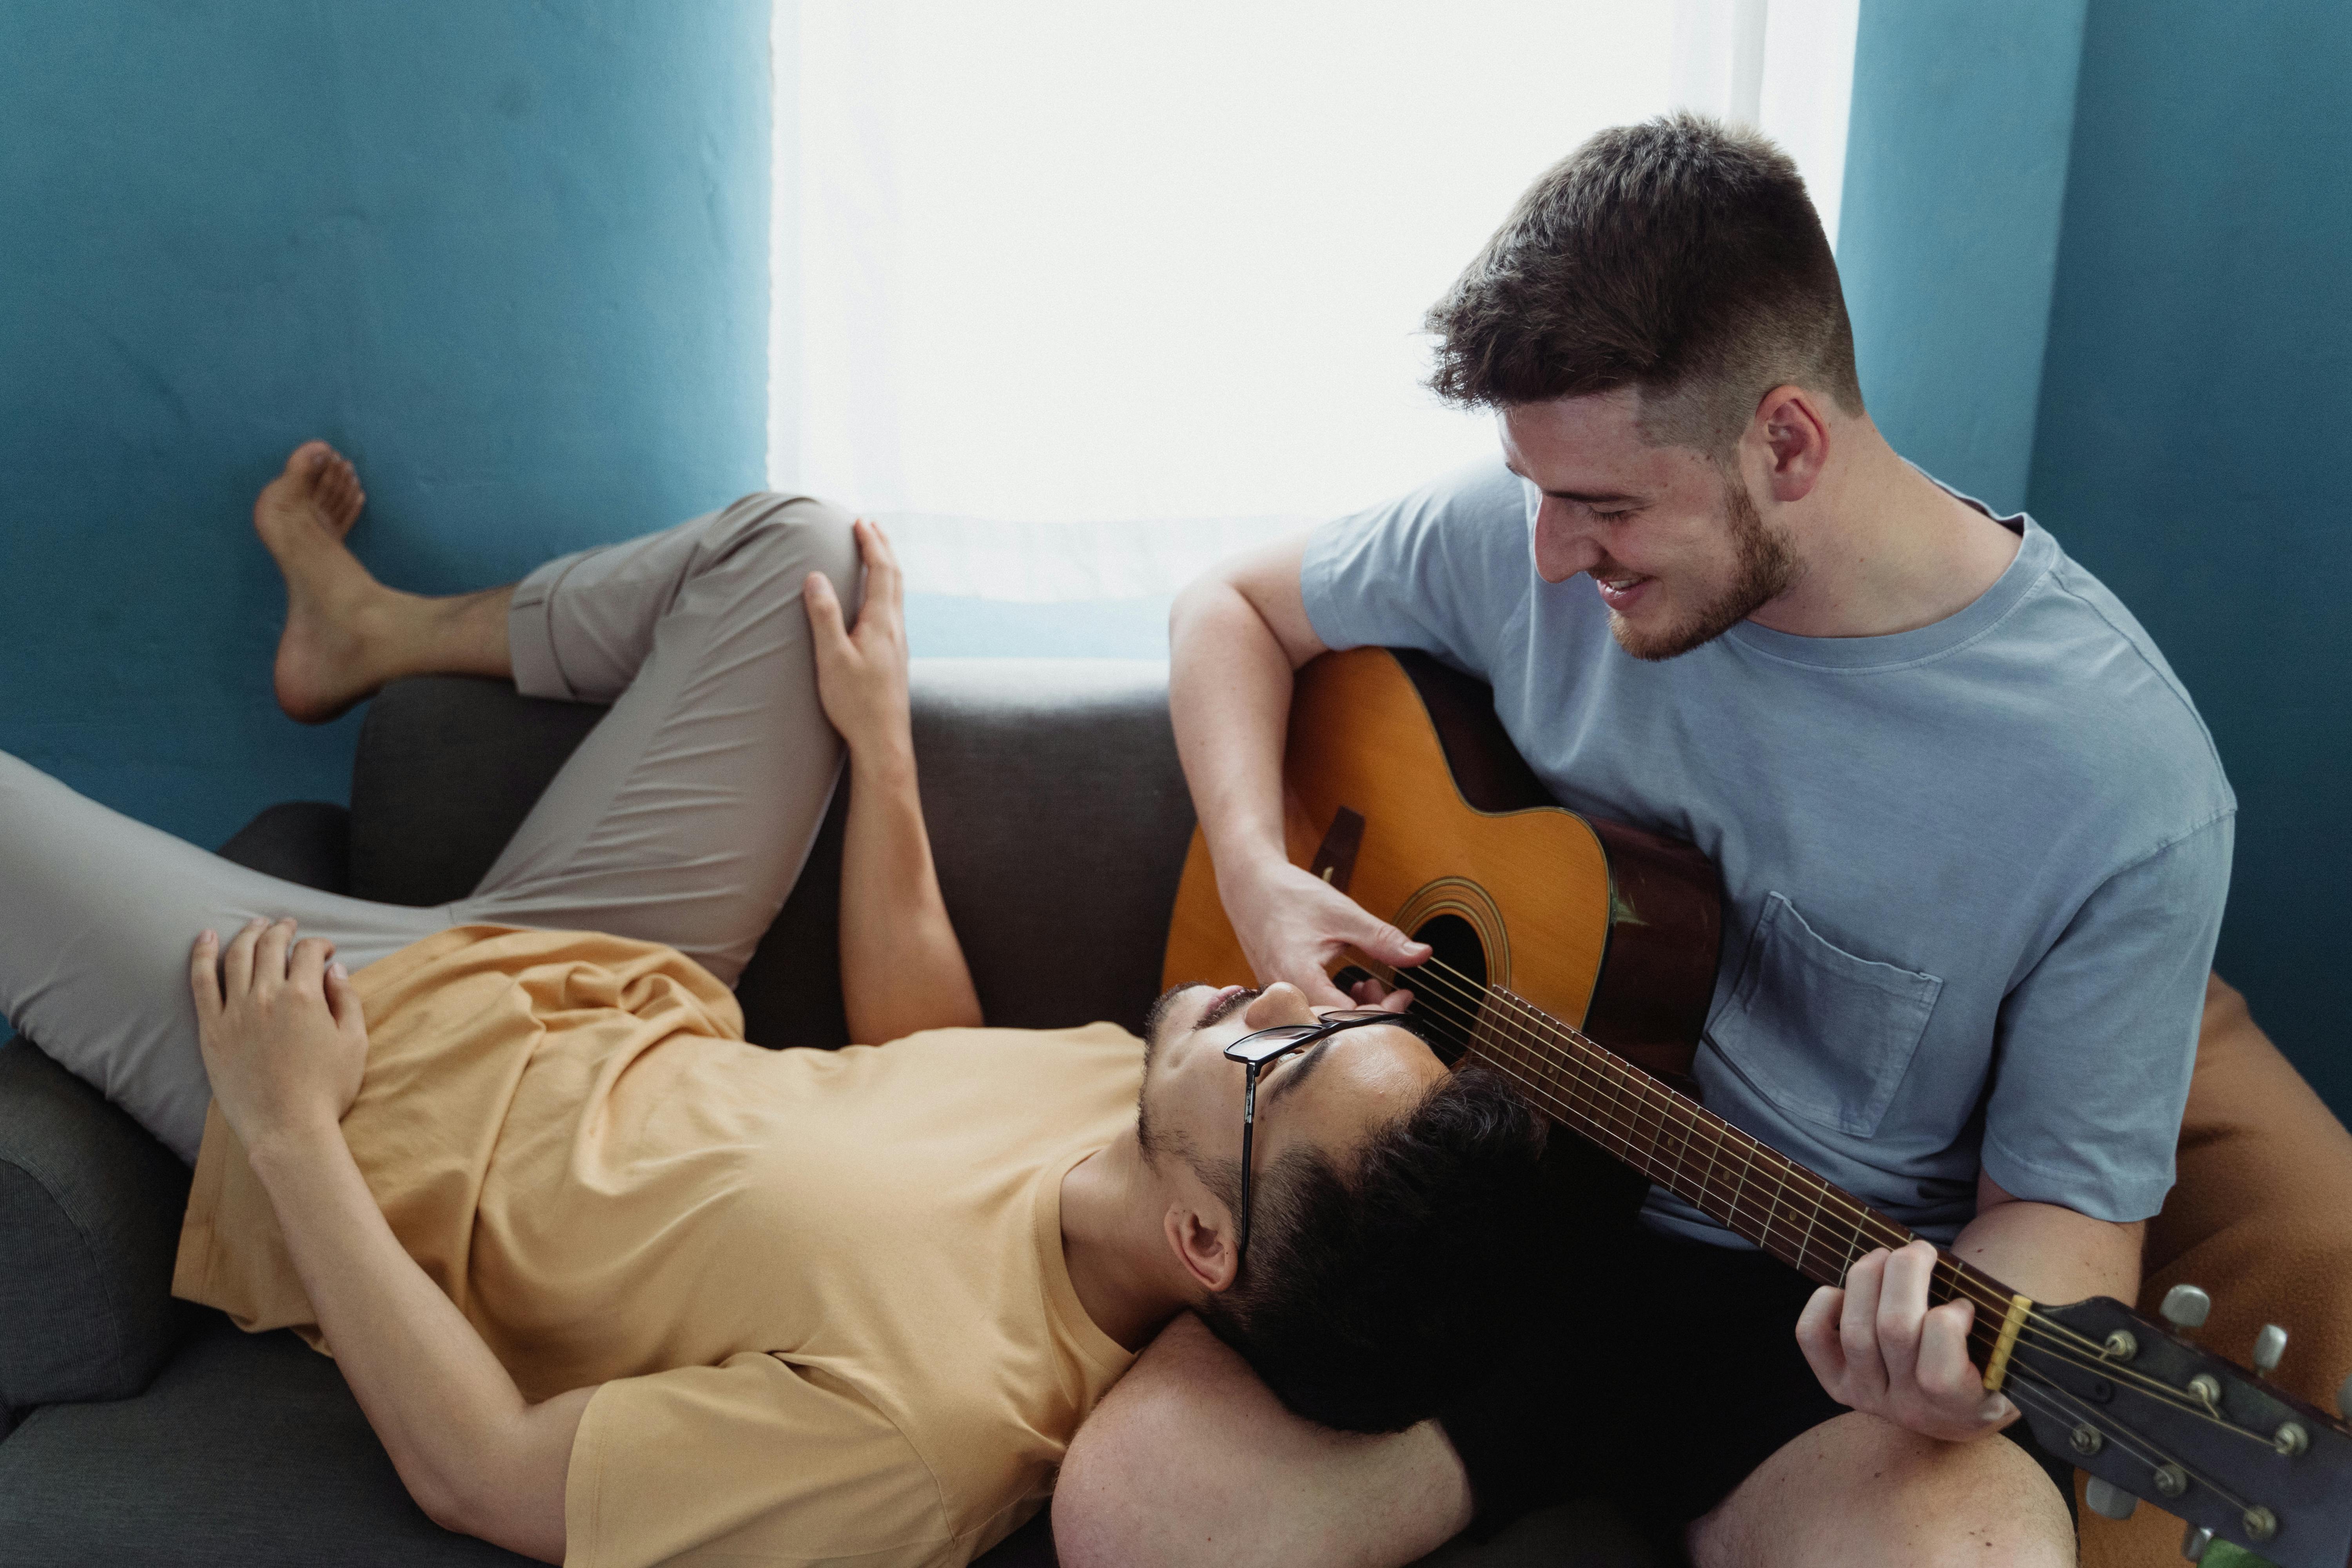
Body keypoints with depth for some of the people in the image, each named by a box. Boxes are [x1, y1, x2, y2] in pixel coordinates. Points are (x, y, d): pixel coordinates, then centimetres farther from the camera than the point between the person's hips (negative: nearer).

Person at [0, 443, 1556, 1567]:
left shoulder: (925, 1431, -39)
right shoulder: (1128, 1087, -19)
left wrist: (293, 1131, -22)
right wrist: (880, 734, 3)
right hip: (599, 987, 6)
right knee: (798, 543, 5)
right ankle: (371, 633, 23)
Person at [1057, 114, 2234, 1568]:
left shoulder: (2127, 785, -16)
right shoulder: (1528, 535, -7)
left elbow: (2065, 1199, -6)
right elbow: (1236, 604, 9)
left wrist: (1981, 1357, -30)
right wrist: (1257, 873, -8)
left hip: (1840, 1307, -2)